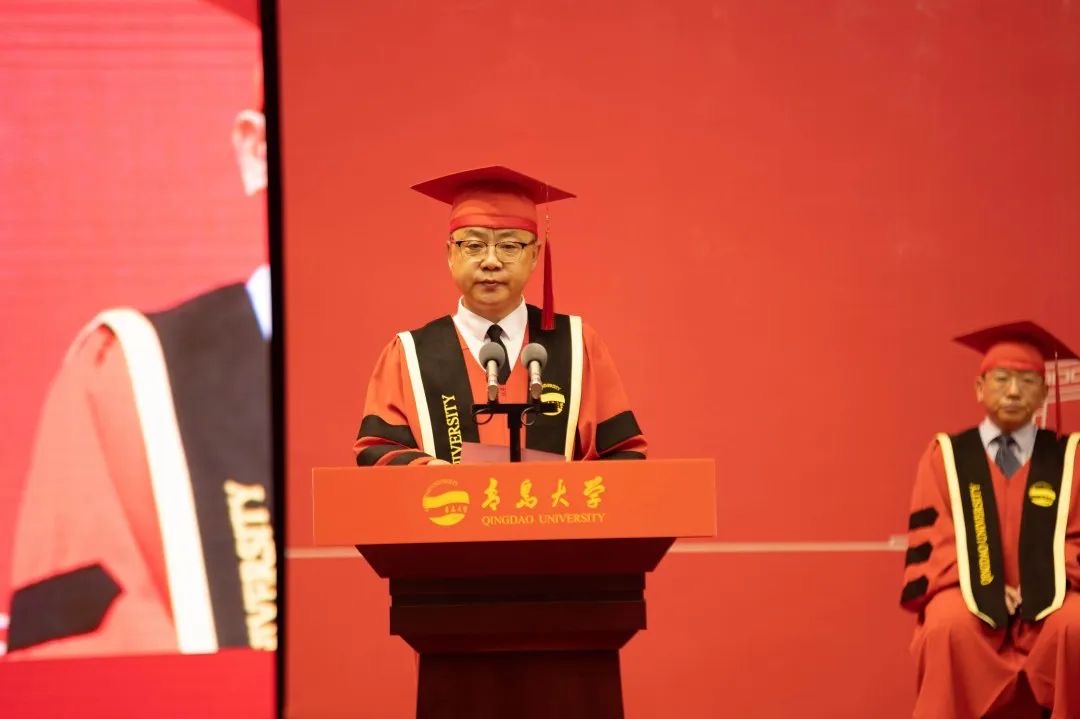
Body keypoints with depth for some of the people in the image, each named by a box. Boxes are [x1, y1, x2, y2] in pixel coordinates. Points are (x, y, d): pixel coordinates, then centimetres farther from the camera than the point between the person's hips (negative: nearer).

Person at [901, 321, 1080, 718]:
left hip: (1047, 600, 0)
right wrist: (981, 588, -14)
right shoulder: (945, 455, 8)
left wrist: (1038, 589, -12)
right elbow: (932, 538, 3)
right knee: (948, 627, -36)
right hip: (969, 596, 0)